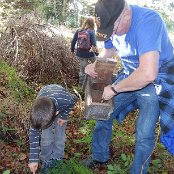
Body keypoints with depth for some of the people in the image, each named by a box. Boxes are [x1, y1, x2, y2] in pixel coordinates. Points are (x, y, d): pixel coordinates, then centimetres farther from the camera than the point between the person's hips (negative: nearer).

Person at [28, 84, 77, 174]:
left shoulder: (66, 100, -45)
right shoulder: (37, 110, -37)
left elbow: (74, 99, -18)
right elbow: (34, 133, -24)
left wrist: (64, 116, -18)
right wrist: (33, 159, -22)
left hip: (62, 107, 0)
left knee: (59, 136, -2)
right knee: (46, 137, -6)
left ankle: (56, 160, 19)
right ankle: (46, 161, 16)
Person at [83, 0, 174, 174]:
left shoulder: (147, 21, -35)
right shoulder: (112, 23, -11)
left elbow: (148, 74, -45)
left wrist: (114, 88, -30)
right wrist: (94, 65, -8)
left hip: (157, 79, -6)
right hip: (129, 75, 7)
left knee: (144, 135, -8)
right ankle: (99, 157, 32)